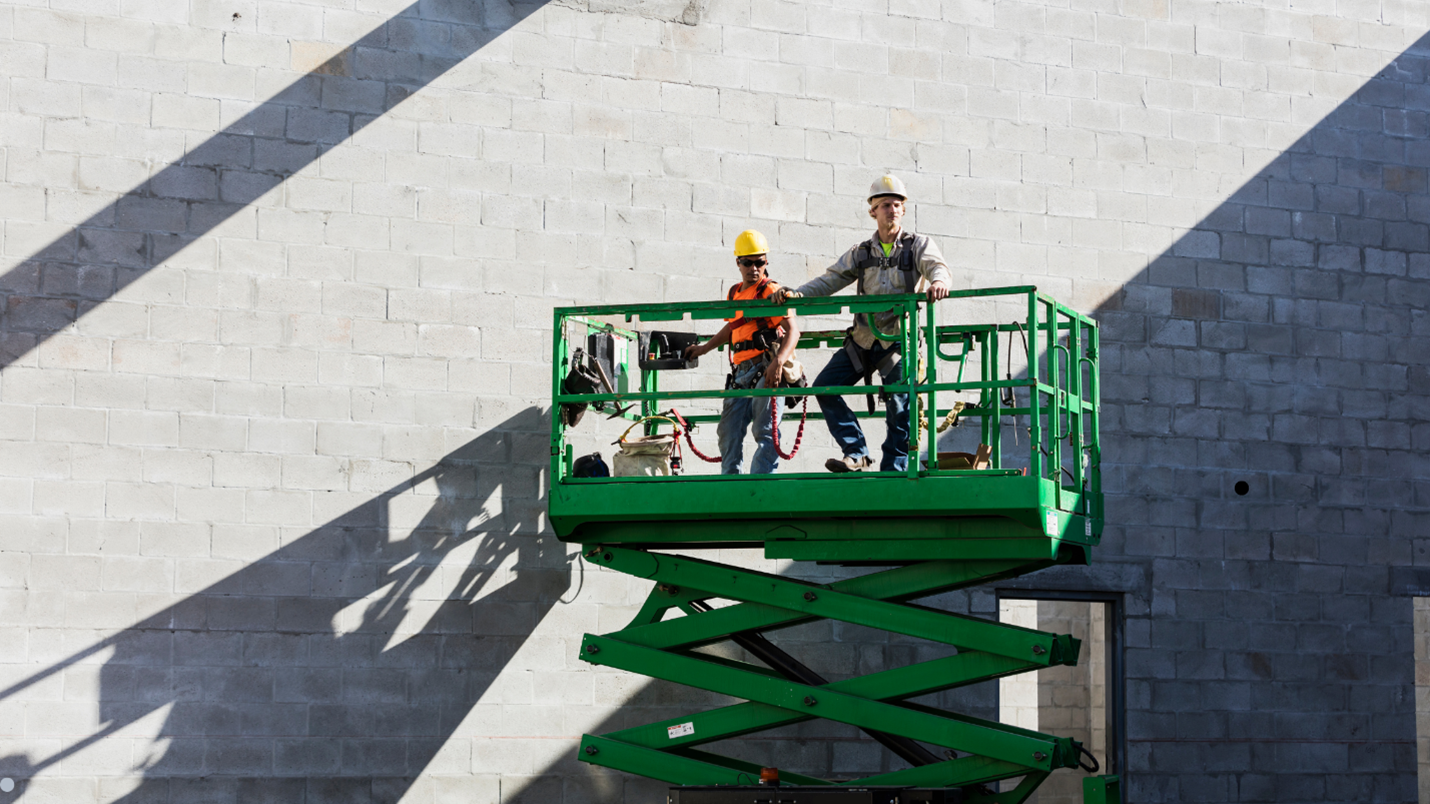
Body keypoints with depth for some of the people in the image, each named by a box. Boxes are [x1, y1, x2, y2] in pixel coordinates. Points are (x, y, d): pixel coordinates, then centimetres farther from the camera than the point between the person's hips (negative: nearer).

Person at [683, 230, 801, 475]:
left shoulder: (772, 292, -4)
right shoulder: (734, 294, 19)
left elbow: (792, 330, -15)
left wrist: (778, 362, -29)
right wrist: (703, 348, 43)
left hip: (765, 370, -8)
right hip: (740, 372, 8)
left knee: (765, 432, -12)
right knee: (729, 432, 9)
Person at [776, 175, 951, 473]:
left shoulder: (918, 245, 3)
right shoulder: (861, 253, 14)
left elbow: (937, 266, -15)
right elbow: (831, 280, 11)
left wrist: (939, 281, -40)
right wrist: (797, 294, -5)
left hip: (899, 341, -4)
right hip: (862, 340, 4)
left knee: (900, 408, -9)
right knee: (825, 387, -7)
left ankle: (893, 472, 1)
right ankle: (857, 454, -4)